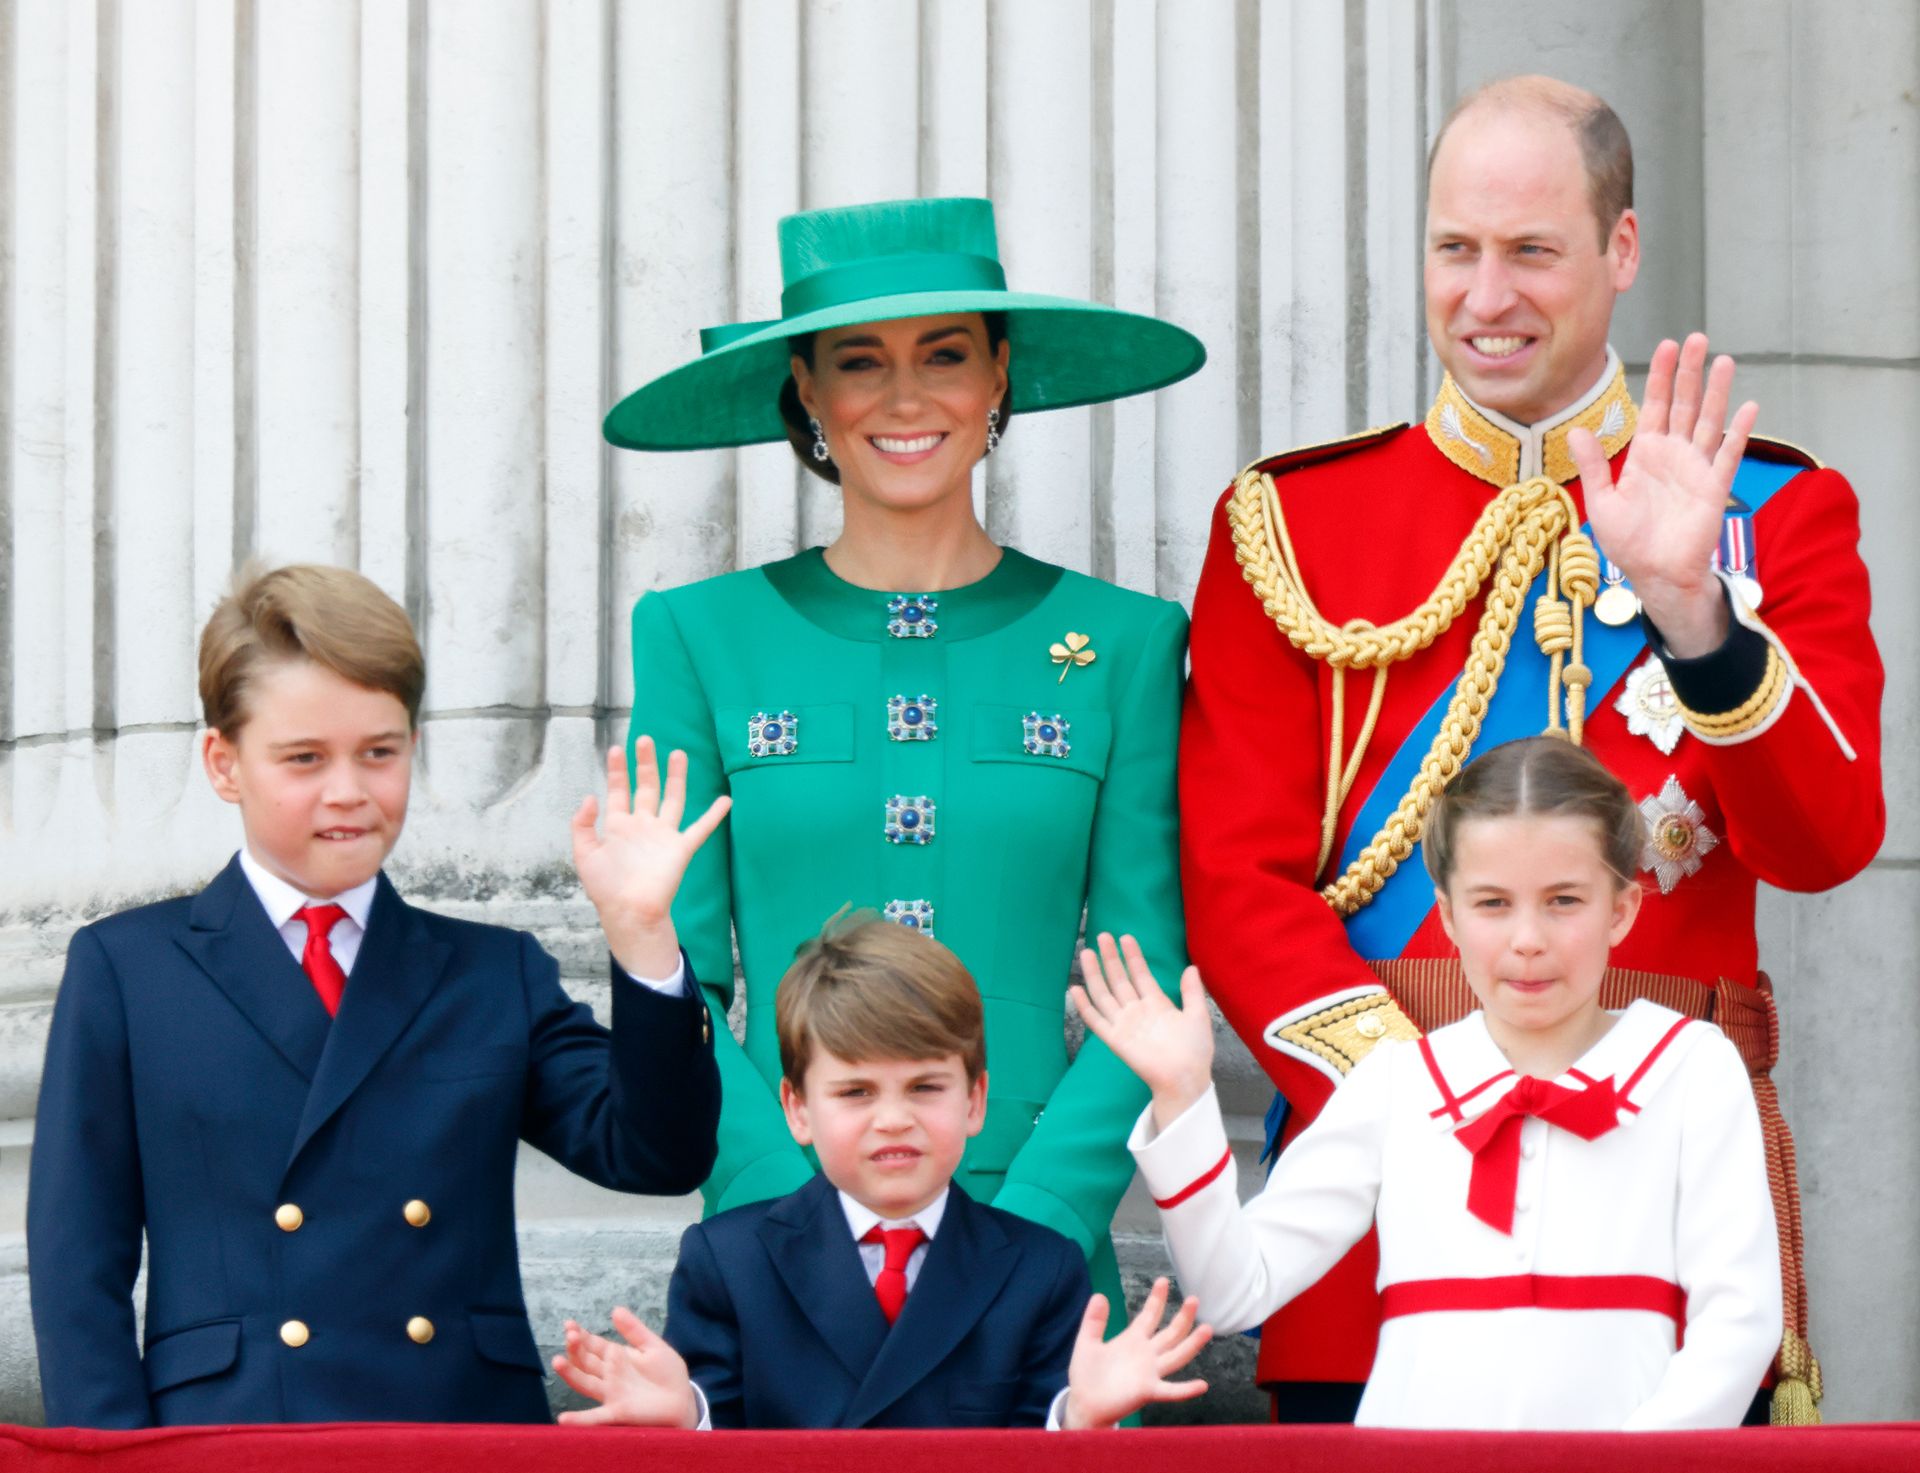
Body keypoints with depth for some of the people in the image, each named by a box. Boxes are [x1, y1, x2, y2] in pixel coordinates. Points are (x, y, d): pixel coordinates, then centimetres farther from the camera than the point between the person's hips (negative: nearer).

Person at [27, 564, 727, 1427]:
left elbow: (656, 1156, 6)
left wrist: (640, 934, -5)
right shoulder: (122, 970, 10)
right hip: (228, 1442, -2)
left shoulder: (497, 975, 17)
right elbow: (78, 1266, 6)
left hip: (477, 1444, 2)